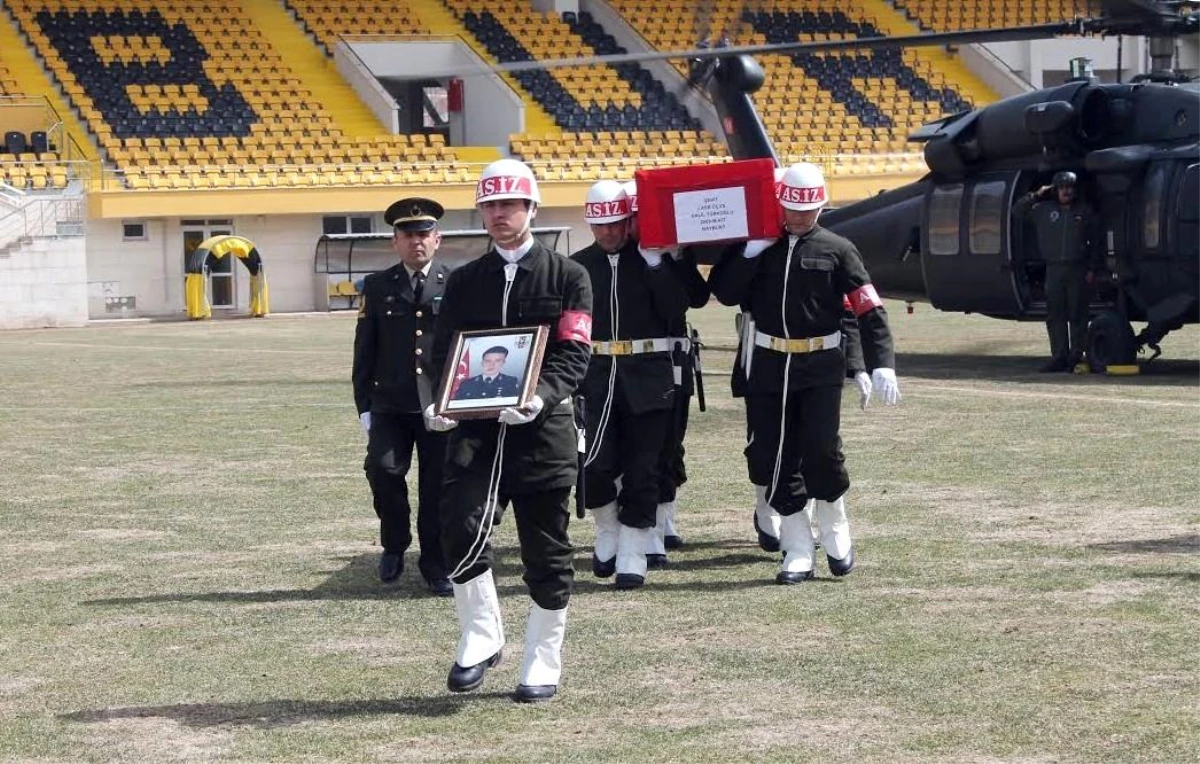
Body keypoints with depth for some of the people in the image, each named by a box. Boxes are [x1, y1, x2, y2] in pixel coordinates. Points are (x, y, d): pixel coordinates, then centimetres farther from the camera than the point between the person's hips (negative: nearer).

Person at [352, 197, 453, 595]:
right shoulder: (378, 287, 8)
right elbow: (364, 351, 8)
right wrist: (364, 406, 2)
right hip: (390, 404, 1)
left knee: (438, 487, 2)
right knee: (382, 469, -16)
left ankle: (435, 566, 15)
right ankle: (394, 545, 8)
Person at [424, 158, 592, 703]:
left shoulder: (567, 276, 5)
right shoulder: (464, 282, 14)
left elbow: (573, 352, -6)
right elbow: (443, 353, 9)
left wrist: (542, 396, -25)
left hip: (542, 429, -2)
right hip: (476, 427, 2)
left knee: (546, 553, 3)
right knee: (460, 525, -19)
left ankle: (542, 666, 16)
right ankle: (480, 638, -1)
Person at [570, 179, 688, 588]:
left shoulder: (654, 259, 3)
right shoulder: (578, 265, 7)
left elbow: (676, 306, -11)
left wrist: (653, 260, -15)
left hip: (648, 378, -1)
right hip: (596, 375, 1)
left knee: (641, 469, 1)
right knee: (596, 464, -10)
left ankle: (632, 555, 9)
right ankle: (608, 532, 17)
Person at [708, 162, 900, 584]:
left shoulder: (836, 249, 1)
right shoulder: (753, 244, 6)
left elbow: (869, 309, -4)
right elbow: (723, 292, -5)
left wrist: (882, 364, -14)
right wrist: (752, 252, -14)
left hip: (820, 367, -2)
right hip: (766, 366, 2)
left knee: (821, 451, -9)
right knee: (775, 458, 2)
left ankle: (836, 533, 17)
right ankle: (797, 553, 10)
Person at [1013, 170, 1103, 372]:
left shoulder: (1085, 211, 7)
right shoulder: (1044, 210, 11)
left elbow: (1096, 242, 7)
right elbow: (1018, 211, 16)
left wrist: (1092, 269, -1)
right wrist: (1035, 196, 6)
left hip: (1077, 269, -2)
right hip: (1053, 268, 2)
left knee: (1077, 315, -2)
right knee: (1055, 316, 2)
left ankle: (1076, 356, 2)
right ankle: (1059, 356, 6)